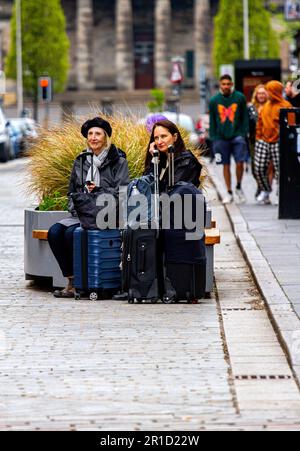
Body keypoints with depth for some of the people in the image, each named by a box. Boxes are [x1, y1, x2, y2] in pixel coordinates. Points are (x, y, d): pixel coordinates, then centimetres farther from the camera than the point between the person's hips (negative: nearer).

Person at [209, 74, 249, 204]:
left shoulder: (240, 98, 1)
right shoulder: (214, 101, 6)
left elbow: (245, 117, 5)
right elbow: (212, 121, 11)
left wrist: (244, 133, -3)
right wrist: (213, 138, 4)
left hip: (237, 136, -2)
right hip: (221, 137, 2)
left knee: (240, 163, -10)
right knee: (226, 165, 5)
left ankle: (239, 187, 14)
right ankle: (229, 193, 13)